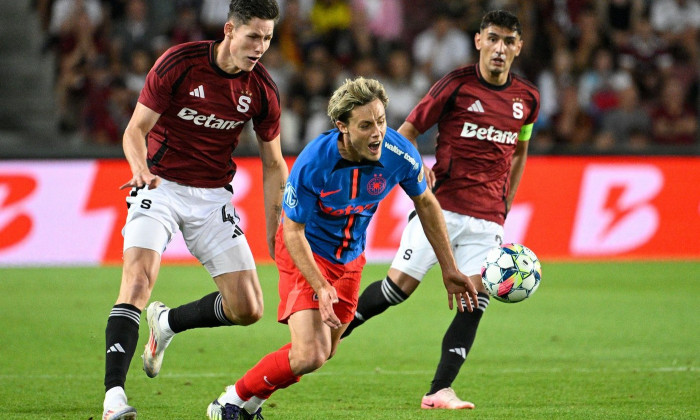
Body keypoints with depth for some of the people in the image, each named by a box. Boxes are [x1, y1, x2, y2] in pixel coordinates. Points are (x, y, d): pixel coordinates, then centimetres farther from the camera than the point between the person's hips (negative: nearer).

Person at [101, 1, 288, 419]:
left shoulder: (263, 90, -4)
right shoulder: (177, 63, -14)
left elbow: (274, 165, 7)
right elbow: (136, 130, -10)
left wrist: (274, 232, 3)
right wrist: (141, 168, -31)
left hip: (214, 197, 4)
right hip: (162, 185, -4)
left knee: (248, 309, -4)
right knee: (138, 280, -25)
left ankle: (168, 322, 24)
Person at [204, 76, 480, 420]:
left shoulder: (400, 154, -21)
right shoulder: (312, 165, -32)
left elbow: (425, 203, -1)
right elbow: (293, 231, -21)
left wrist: (449, 268, 5)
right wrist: (321, 287, -32)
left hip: (349, 257, 6)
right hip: (305, 252, -6)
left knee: (323, 352, 14)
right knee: (310, 355, -19)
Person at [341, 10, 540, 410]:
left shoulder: (527, 98, 7)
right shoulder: (457, 85, -6)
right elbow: (406, 132, 2)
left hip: (488, 219, 3)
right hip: (442, 206, -3)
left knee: (475, 301, -9)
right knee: (400, 284, -7)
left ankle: (440, 391, -6)